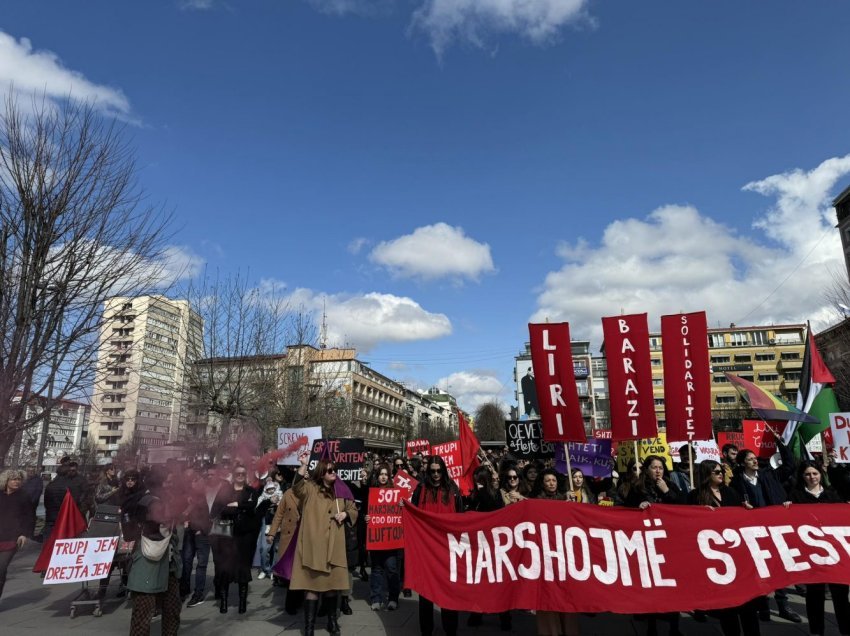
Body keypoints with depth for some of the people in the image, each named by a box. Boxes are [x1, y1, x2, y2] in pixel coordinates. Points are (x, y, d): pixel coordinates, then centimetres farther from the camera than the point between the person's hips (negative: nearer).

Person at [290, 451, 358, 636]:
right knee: (312, 584, -5)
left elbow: (353, 511, 20)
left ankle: (332, 621, 31)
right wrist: (303, 466, -36)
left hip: (334, 546, 4)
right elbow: (297, 487, -24)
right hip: (313, 544, -4)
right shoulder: (310, 488, -1)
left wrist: (345, 514, -2)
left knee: (333, 583, 12)